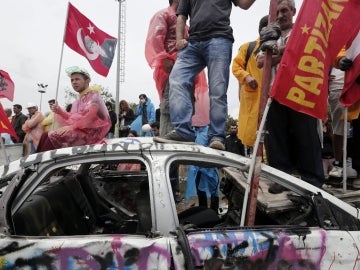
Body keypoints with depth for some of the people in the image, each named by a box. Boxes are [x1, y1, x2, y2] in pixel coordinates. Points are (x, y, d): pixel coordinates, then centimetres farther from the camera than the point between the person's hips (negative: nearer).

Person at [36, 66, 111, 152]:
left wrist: (71, 127, -24)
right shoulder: (79, 99, 23)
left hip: (90, 132, -9)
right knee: (45, 135, -3)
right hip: (78, 130, 9)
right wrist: (60, 111, 4)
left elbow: (89, 116, -19)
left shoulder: (93, 95, -3)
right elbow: (72, 117, 20)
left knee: (54, 136, -23)